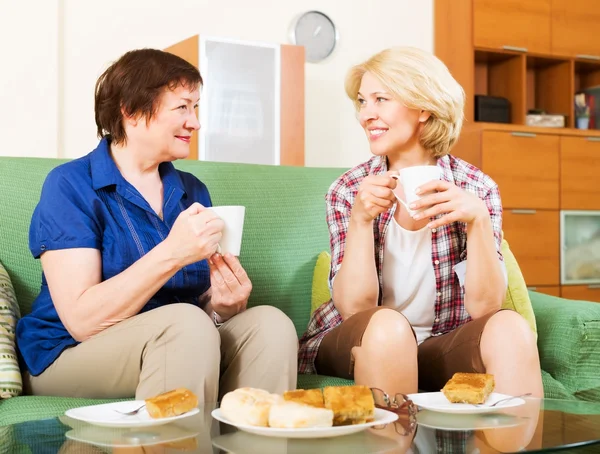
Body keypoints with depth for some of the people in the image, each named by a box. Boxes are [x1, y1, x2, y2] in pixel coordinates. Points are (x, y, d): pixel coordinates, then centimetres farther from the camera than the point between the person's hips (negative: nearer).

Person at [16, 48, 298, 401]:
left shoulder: (193, 191, 8)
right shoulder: (71, 186, -9)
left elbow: (203, 307, 7)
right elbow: (81, 319, -19)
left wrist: (225, 305, -17)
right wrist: (172, 253, -28)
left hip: (176, 347, 5)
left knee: (270, 323, -20)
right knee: (186, 324, -32)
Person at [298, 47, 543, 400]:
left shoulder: (477, 188, -6)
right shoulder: (349, 191, -6)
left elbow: (483, 306, -13)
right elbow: (353, 308, -14)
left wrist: (477, 219, -27)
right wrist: (361, 219, -26)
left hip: (441, 347, 1)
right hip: (366, 344, 0)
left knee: (510, 328, -28)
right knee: (387, 326, -33)